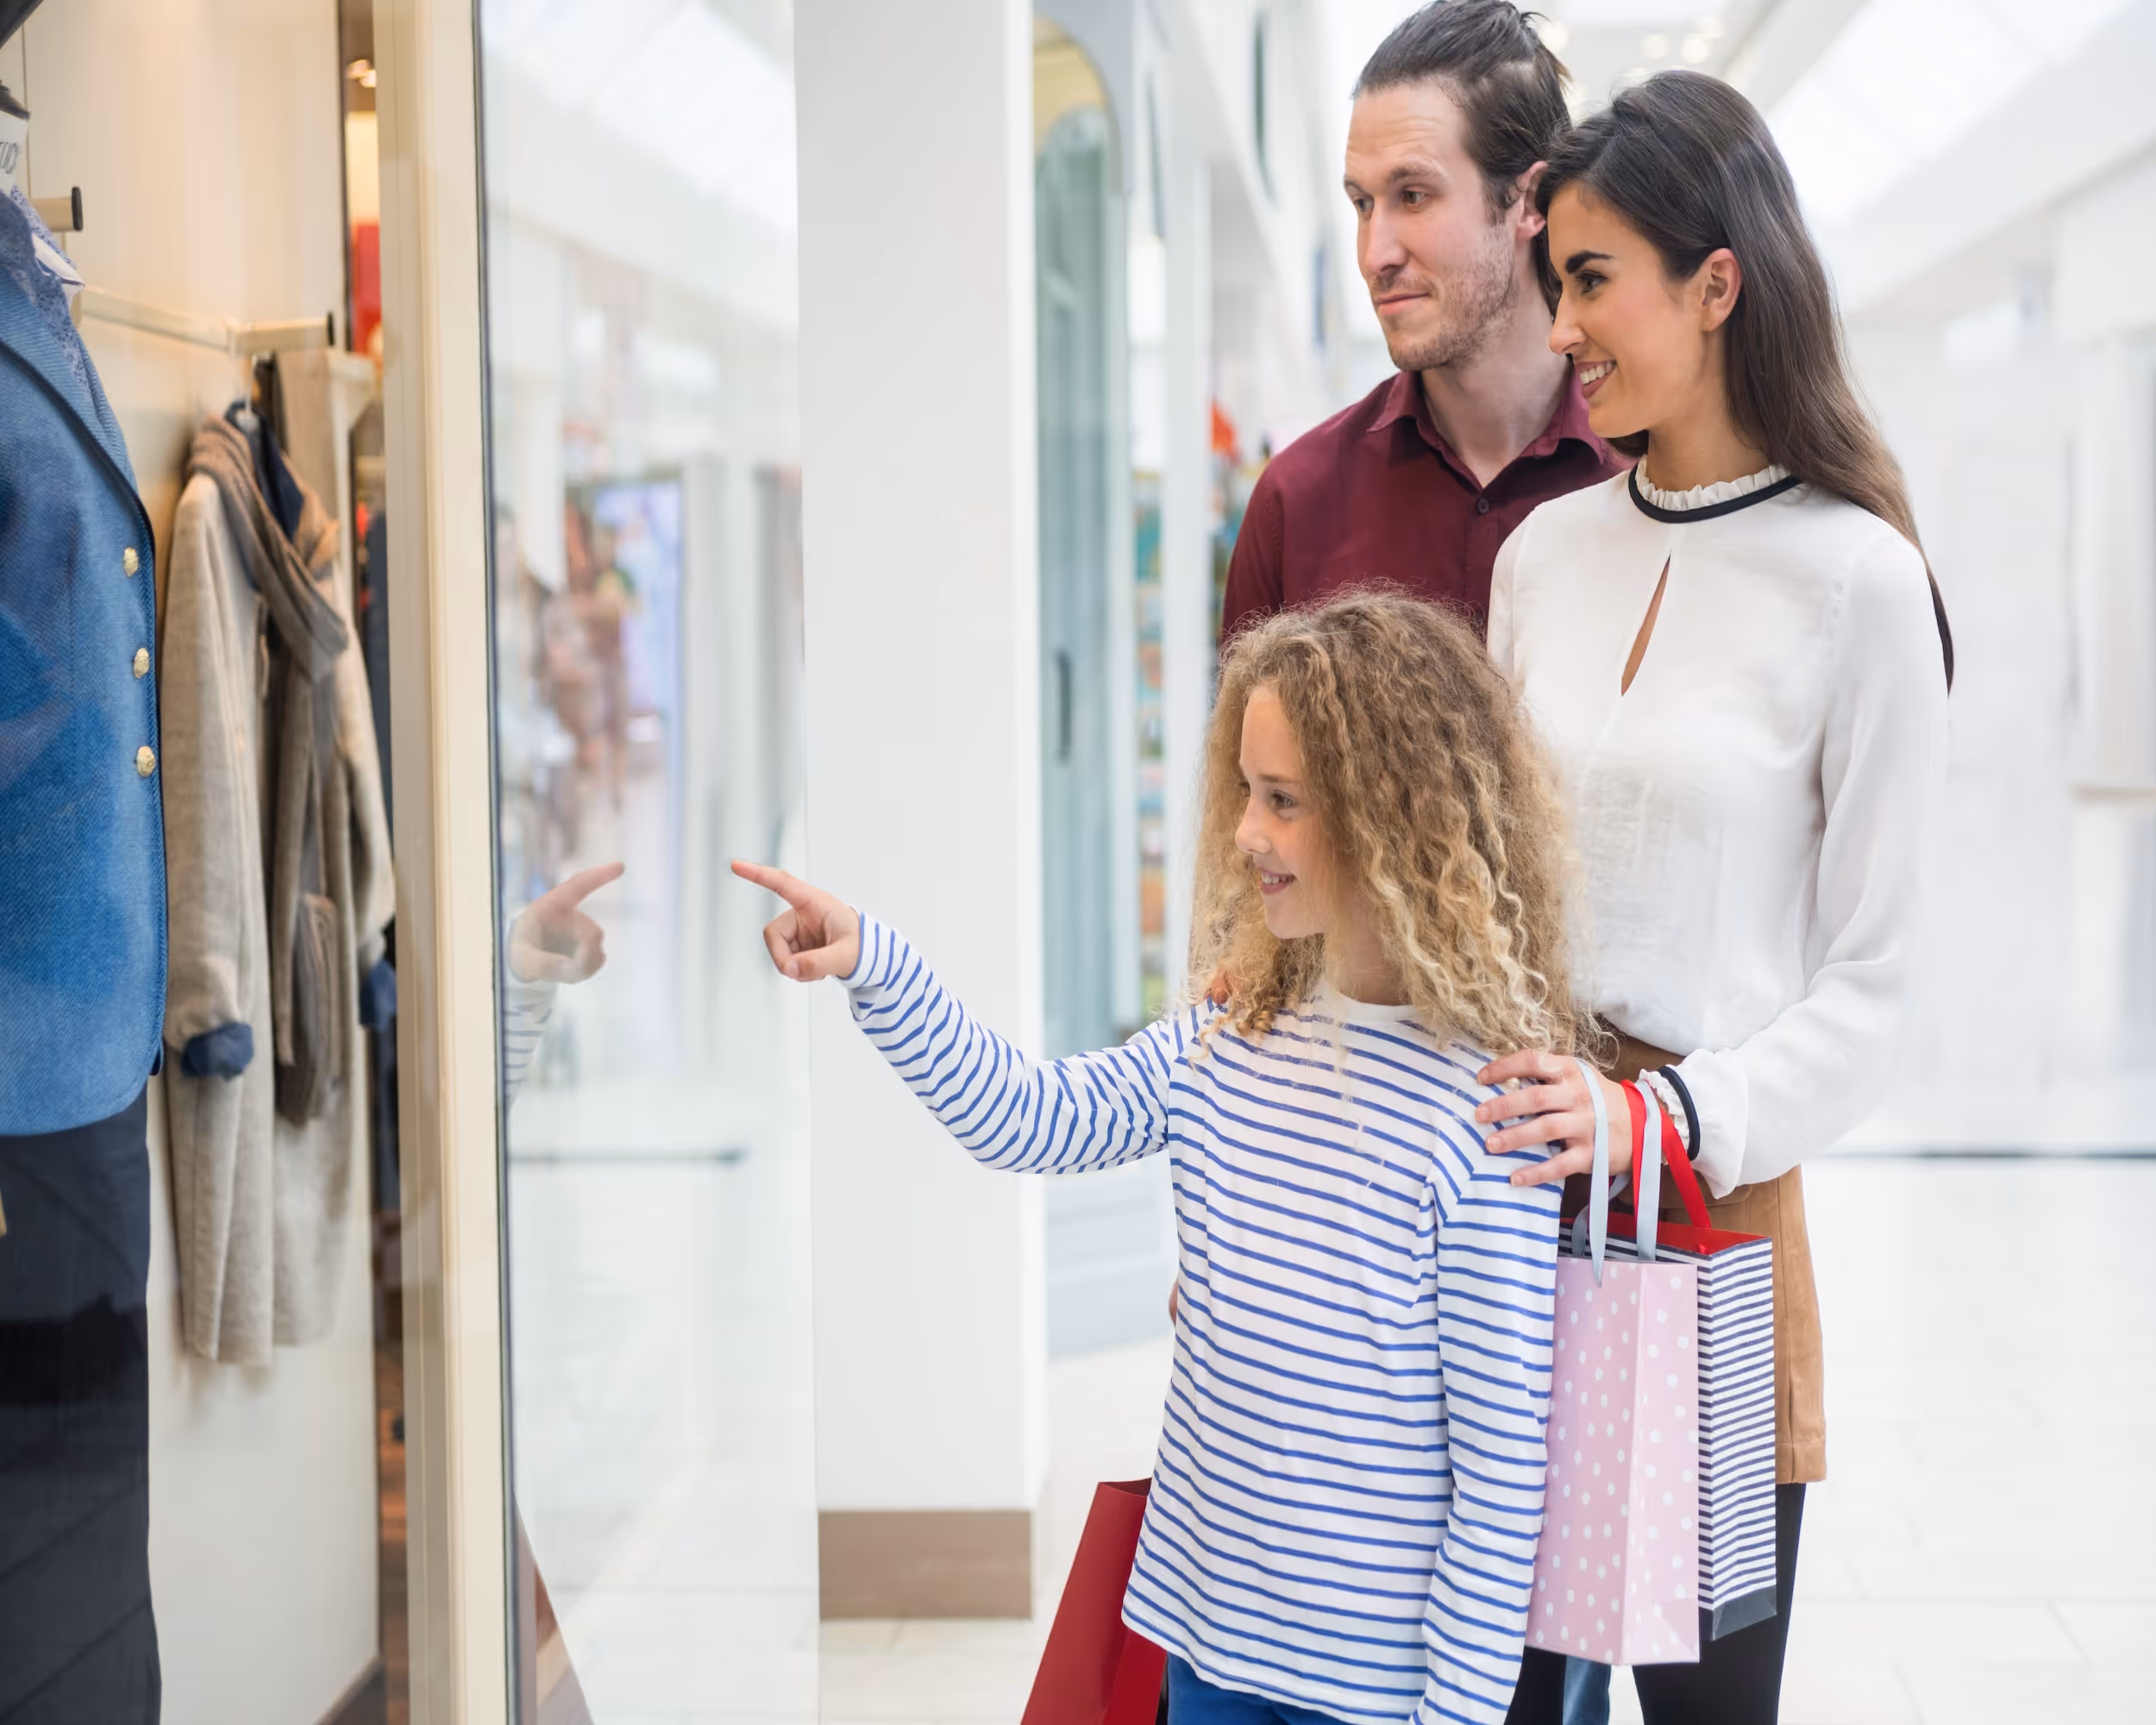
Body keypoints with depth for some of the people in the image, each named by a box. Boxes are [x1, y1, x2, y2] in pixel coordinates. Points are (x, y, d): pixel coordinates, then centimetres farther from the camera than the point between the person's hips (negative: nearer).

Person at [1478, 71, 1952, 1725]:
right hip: (1510, 1177, 4)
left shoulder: (1859, 581, -7)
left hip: (1715, 1189, -4)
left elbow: (1871, 982, -8)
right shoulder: (1545, 550, 8)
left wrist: (1662, 1119, -19)